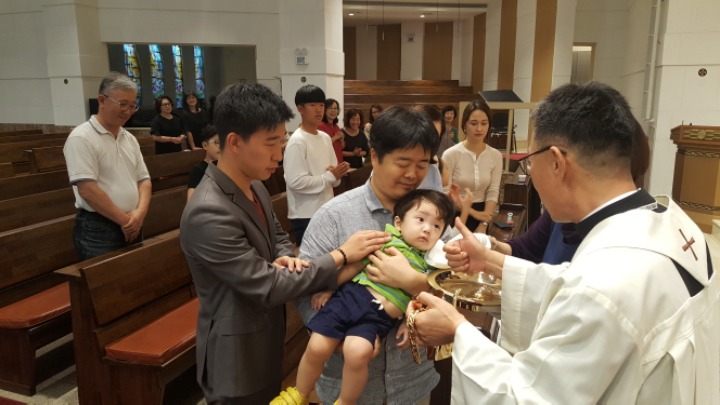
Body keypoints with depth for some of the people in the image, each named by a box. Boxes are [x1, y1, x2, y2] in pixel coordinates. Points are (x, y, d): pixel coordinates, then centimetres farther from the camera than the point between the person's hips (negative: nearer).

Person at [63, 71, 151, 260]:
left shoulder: (130, 139, 11)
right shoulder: (81, 138, -11)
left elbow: (143, 180, 11)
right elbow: (87, 189, -18)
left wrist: (140, 212, -7)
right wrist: (125, 220, -13)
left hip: (132, 227, 7)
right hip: (97, 230, -7)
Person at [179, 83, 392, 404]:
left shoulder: (254, 187, 0)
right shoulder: (208, 213, -29)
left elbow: (279, 237, 14)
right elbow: (268, 288, -27)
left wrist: (284, 259, -10)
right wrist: (342, 255, -23)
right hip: (237, 360, -8)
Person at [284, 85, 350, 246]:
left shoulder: (325, 138, 10)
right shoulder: (297, 141, -14)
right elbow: (295, 181, -23)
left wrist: (338, 174, -7)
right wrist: (330, 177, -17)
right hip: (305, 215, -8)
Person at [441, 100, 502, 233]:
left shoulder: (496, 155, -3)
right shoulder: (451, 154, -15)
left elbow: (493, 192, -3)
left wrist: (483, 224, -12)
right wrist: (474, 213, -12)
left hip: (481, 213, 3)